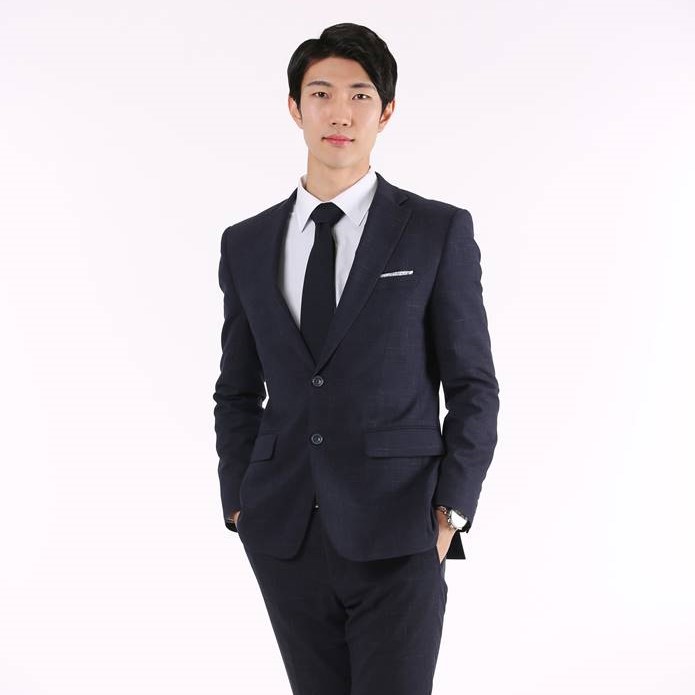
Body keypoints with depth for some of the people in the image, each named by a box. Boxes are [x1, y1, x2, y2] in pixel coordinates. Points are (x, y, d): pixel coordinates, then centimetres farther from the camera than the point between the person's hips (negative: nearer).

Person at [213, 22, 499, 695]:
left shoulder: (440, 232, -1)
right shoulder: (246, 244, 9)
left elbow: (473, 385, 0)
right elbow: (238, 393, 15)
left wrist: (451, 512, -8)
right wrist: (240, 507, 5)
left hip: (397, 538, -3)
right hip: (285, 540, 3)